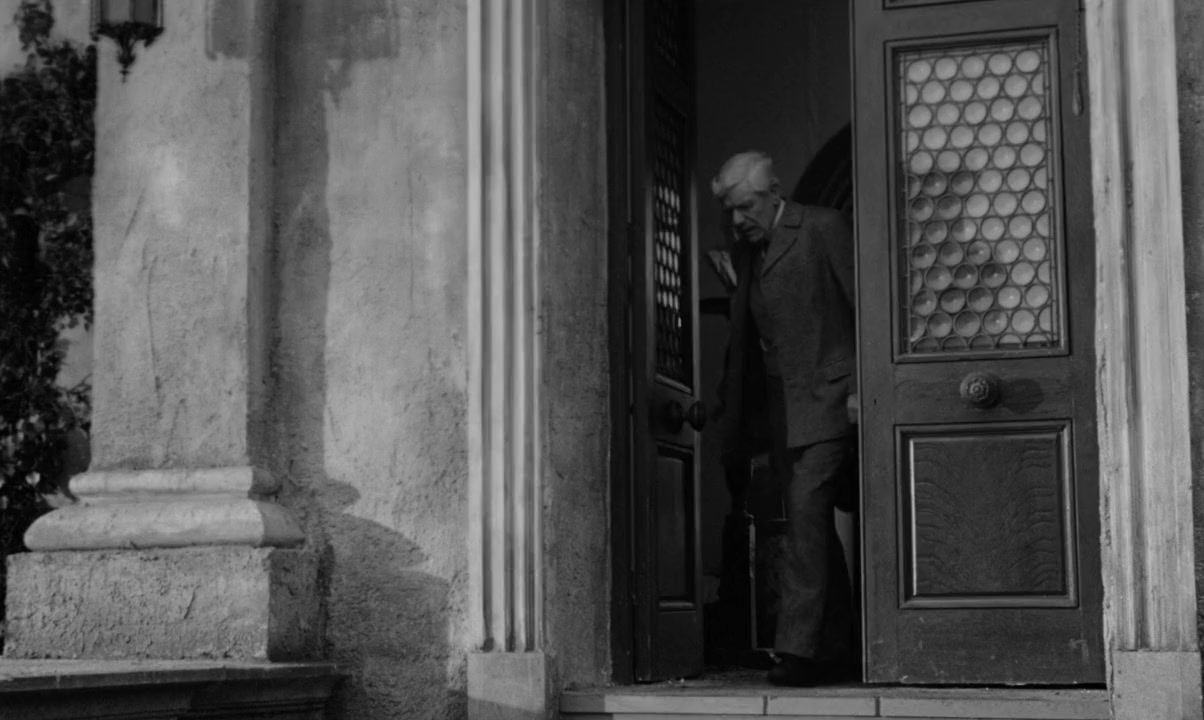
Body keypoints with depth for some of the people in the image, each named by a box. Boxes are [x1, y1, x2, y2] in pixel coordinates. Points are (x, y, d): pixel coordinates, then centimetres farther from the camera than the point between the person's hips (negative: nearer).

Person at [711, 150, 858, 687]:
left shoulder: (822, 227, -5)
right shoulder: (744, 250, 17)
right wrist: (727, 400, 18)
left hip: (828, 397, -7)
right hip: (783, 407, 7)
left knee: (806, 515, -18)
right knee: (812, 527, 8)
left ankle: (797, 647, -20)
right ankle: (837, 651, 14)